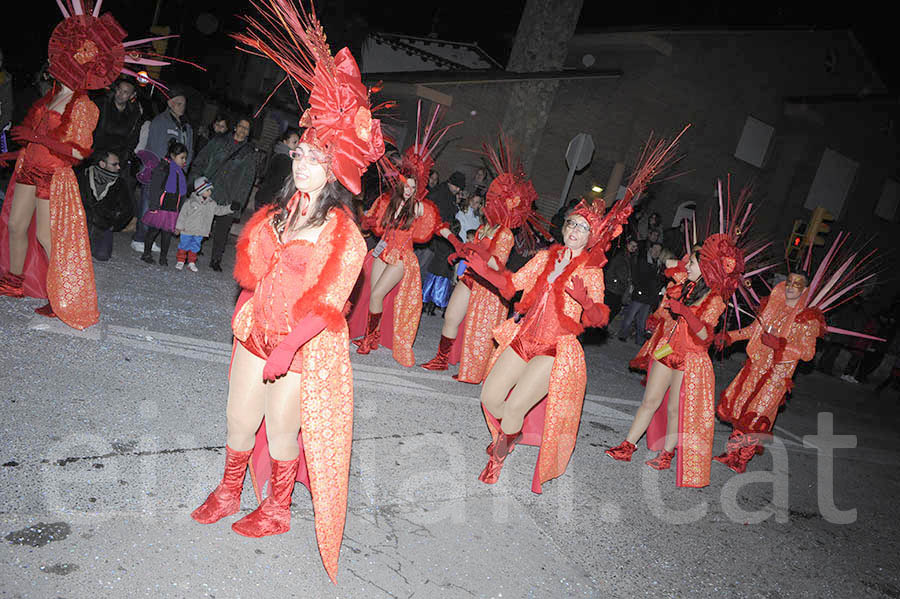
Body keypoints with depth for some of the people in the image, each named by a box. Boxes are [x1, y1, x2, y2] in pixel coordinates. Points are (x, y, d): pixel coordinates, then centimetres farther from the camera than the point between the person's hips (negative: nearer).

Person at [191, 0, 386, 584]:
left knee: (281, 428, 9)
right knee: (240, 417, 17)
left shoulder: (343, 232, -16)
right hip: (256, 329, 6)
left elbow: (326, 301, -19)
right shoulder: (279, 211, 4)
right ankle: (229, 493, 42)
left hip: (304, 345, -6)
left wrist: (288, 346, -24)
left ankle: (276, 510, 33)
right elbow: (249, 267, 14)